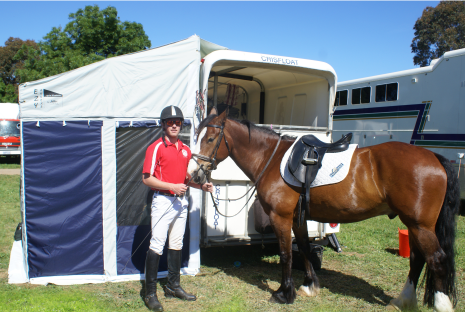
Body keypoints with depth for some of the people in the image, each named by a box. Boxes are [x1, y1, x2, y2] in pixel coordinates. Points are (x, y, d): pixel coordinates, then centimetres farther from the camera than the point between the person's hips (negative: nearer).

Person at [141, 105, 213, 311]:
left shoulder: (185, 149, 12)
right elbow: (147, 178, -13)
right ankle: (150, 293, 3)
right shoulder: (156, 147, -9)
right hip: (163, 200, -7)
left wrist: (201, 186, 4)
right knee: (157, 245, -6)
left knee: (176, 244, 15)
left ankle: (173, 286, 28)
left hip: (181, 201, 7)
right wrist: (172, 186, -21)